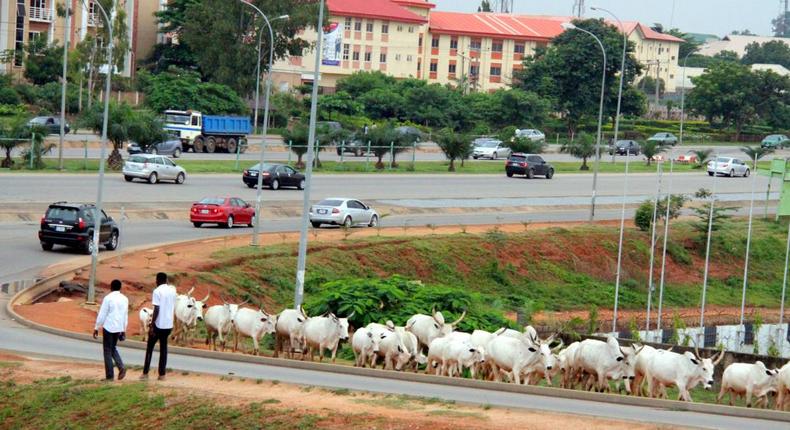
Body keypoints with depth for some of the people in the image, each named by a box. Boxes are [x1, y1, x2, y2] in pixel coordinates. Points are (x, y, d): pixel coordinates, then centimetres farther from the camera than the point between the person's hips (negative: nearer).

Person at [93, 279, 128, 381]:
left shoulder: (108, 298, -11)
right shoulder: (125, 299, 5)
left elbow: (101, 315, -10)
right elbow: (126, 316, 11)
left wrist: (96, 328, -2)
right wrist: (124, 330, 19)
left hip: (108, 327, -5)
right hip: (119, 328, 5)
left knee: (108, 351, 3)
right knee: (113, 348, 21)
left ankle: (109, 376, 2)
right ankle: (121, 367, 0)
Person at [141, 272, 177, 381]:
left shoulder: (157, 291, -12)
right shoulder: (172, 290, 6)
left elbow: (156, 310, -16)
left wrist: (151, 326, -14)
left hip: (158, 324, -5)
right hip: (168, 324, 5)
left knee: (150, 347, 6)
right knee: (163, 348, 10)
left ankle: (145, 373, 5)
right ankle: (162, 374, 8)